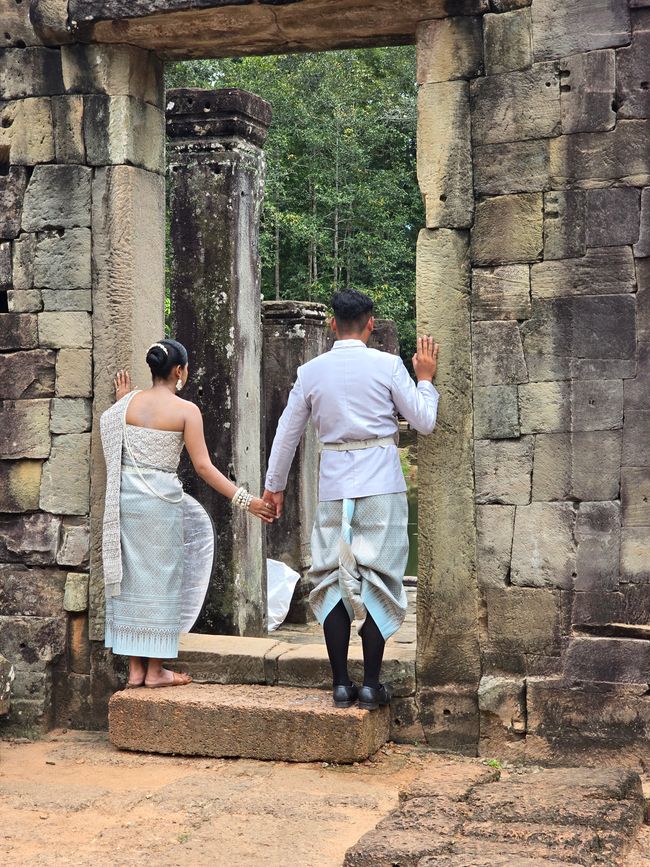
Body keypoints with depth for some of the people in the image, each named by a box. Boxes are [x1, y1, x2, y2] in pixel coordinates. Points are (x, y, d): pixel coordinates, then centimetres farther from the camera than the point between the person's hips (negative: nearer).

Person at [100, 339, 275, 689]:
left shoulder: (129, 403, 4)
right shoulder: (187, 410, -7)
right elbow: (203, 466, -11)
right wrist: (245, 499, -9)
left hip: (124, 497, 4)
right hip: (161, 499, -4)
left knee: (129, 579, 11)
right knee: (160, 580, 6)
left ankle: (135, 668, 15)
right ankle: (155, 670, 10)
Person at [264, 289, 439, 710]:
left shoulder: (311, 371, 6)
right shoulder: (388, 365, -3)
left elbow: (287, 433, 13)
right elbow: (425, 421, 1)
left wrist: (275, 485, 24)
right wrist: (426, 379, 17)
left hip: (334, 486, 2)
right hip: (381, 485, -2)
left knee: (334, 580, 7)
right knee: (377, 579, 1)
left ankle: (341, 683, 7)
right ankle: (372, 683, 1)